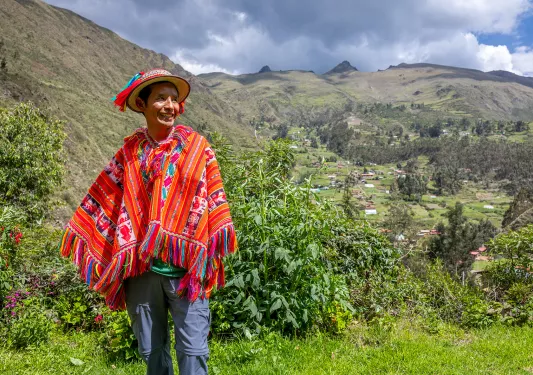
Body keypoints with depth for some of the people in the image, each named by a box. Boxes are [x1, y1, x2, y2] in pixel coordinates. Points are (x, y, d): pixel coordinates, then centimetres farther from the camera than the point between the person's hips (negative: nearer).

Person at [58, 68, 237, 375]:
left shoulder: (197, 147, -1)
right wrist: (83, 237, 7)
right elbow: (103, 200, 9)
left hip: (186, 266, -2)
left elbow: (214, 202, 0)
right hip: (140, 267, 2)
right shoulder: (129, 151, 5)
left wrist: (214, 253, -3)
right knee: (151, 350, 15)